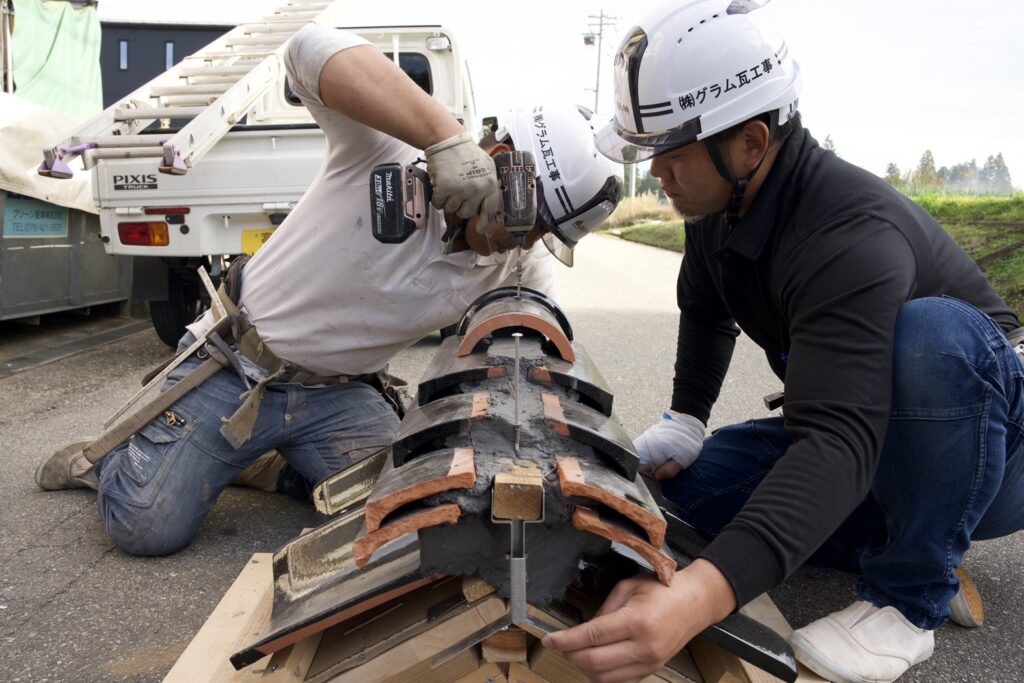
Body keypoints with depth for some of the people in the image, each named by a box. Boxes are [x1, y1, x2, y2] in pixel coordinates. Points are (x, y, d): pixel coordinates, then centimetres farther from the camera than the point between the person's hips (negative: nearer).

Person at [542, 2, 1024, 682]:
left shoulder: (850, 233, -35)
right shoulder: (719, 204, -8)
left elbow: (839, 444, -46)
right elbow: (705, 310, 13)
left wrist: (701, 594, -58)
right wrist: (685, 418, 2)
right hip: (860, 424, 7)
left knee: (931, 328, -39)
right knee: (689, 482, -9)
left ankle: (912, 596, -17)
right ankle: (920, 543, 0)